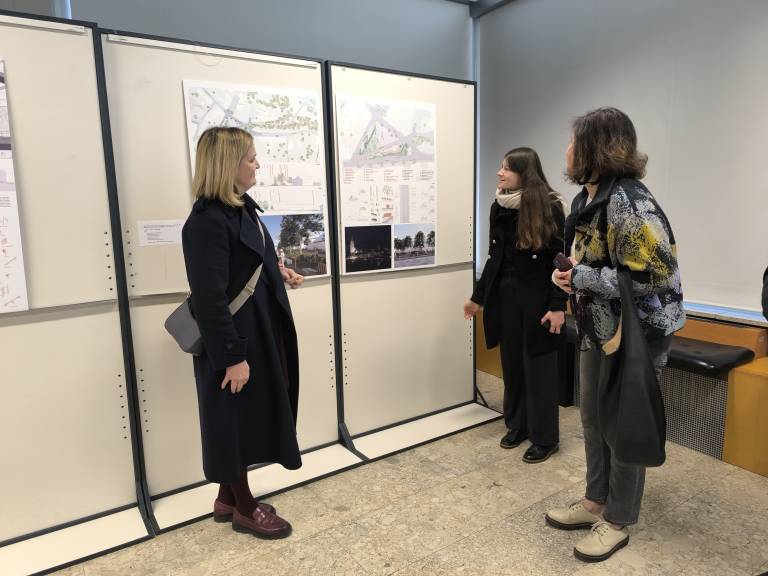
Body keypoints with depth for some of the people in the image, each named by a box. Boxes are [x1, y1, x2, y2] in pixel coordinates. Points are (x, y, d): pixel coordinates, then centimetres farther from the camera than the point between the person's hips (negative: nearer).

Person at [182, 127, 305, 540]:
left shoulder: (240, 207, 9)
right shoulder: (207, 222, -22)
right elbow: (210, 297, -24)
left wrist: (279, 272, 8)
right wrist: (233, 356, -22)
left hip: (258, 331, 10)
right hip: (234, 339, -10)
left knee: (249, 417, 19)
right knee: (235, 420, 8)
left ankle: (228, 497, 38)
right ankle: (244, 508, 28)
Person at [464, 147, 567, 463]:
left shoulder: (550, 207, -11)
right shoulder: (499, 208, 5)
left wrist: (557, 306, -16)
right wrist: (478, 296, 13)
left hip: (538, 297, -5)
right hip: (505, 295, 5)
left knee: (538, 367, 4)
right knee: (512, 364, 13)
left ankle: (545, 438, 20)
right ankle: (516, 425, 31)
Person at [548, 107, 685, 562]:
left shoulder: (627, 200, -23)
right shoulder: (588, 197, 6)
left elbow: (654, 272, -28)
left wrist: (579, 279, -22)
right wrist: (570, 274, -4)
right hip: (599, 327, 9)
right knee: (593, 417, 18)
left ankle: (619, 521, 26)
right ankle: (597, 501, 37)